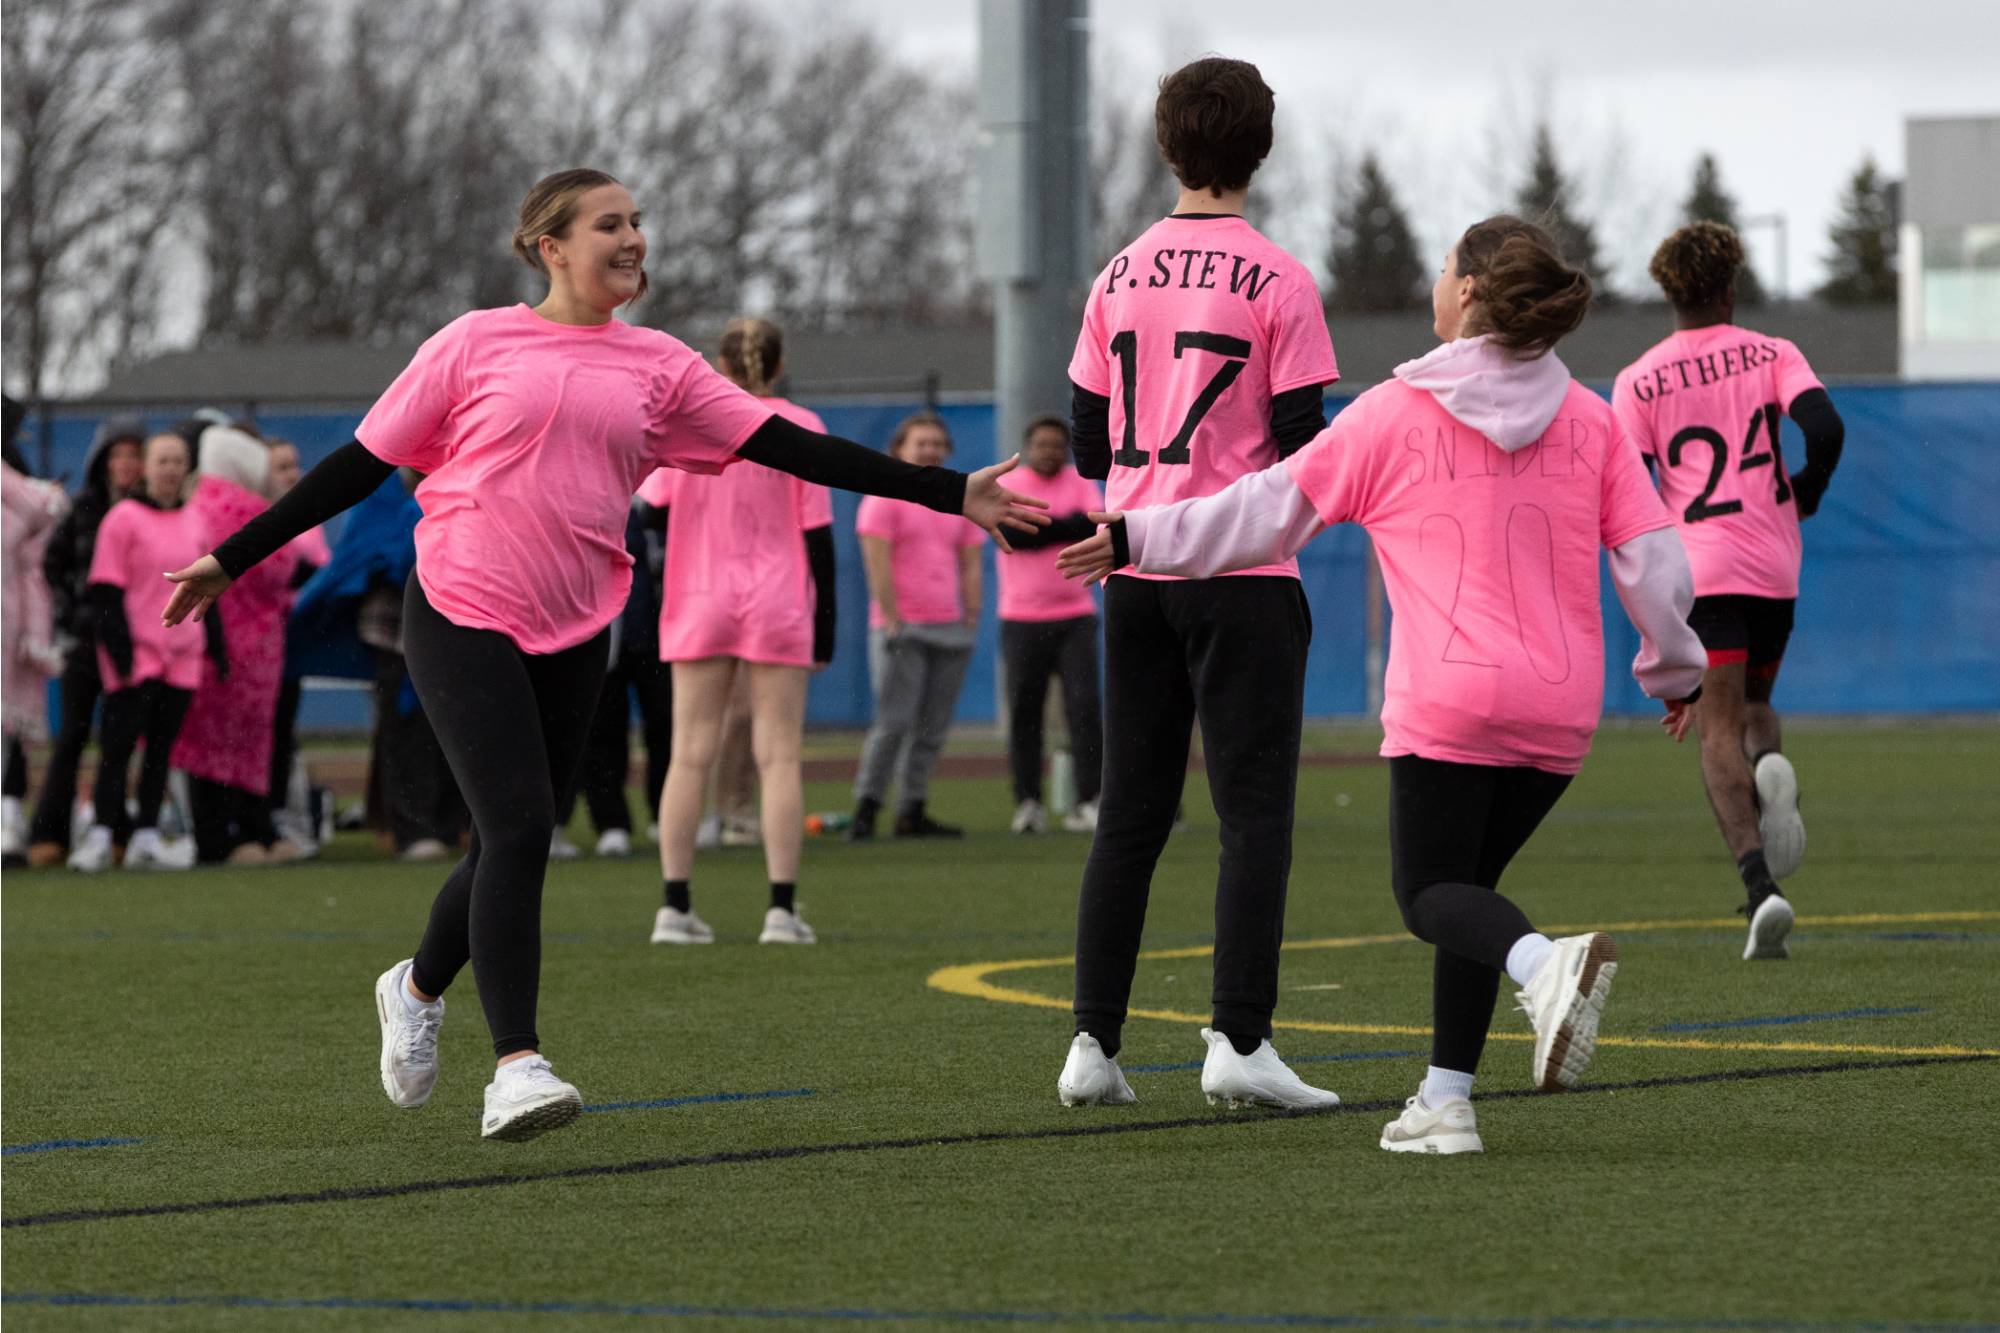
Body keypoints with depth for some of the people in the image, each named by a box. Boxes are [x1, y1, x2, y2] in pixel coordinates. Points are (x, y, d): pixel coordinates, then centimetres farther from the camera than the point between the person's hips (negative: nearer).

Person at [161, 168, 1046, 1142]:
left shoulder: (658, 368, 9)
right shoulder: (479, 344, 0)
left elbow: (792, 449, 7)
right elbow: (363, 462, 5)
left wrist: (951, 494, 2)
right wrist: (232, 559, 5)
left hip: (573, 636, 4)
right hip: (461, 619, -4)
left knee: (514, 844, 9)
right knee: (518, 828, -18)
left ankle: (419, 988, 38)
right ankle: (516, 1065, -19)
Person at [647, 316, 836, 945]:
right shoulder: (801, 429, -2)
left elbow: (653, 509, 6)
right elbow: (818, 533, -3)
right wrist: (824, 627, 0)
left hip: (698, 609, 1)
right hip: (778, 609, -1)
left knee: (690, 755, 4)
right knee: (779, 756, 0)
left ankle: (674, 905, -1)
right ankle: (782, 908, -7)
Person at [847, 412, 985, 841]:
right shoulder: (884, 500, -2)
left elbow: (970, 566, 17)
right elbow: (878, 565, -9)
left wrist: (972, 617, 7)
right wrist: (891, 621, -15)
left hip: (950, 629, 6)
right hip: (901, 629, -6)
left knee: (933, 726, 3)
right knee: (894, 721, -12)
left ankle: (913, 812, 6)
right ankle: (866, 809, -8)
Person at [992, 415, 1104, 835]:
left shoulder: (1081, 484, 8)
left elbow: (1096, 525, -9)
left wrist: (1041, 528, -17)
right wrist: (1069, 525, -13)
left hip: (1075, 616, 1)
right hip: (1022, 621, -1)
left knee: (1085, 706, -8)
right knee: (1023, 712, 0)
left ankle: (1089, 802, -9)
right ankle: (1028, 803, 6)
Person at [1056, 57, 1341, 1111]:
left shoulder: (1118, 277, 7)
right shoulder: (1276, 281, -8)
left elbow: (1087, 446, 11)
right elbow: (1303, 446, -10)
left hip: (1134, 571, 5)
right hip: (1241, 577, -5)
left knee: (1129, 816, 9)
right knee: (1254, 815, -3)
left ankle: (1092, 1043, 6)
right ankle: (1239, 1039, -11)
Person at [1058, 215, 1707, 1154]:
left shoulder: (1393, 416, -1)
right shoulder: (1589, 422, 8)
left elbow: (1268, 508, 3)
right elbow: (1654, 558, 7)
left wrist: (1136, 538, 14)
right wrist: (1675, 670, 24)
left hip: (1449, 699, -4)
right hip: (1559, 706, 4)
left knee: (1430, 892, 2)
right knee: (1468, 880, 16)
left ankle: (1545, 962, -32)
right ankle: (1446, 1100, 7)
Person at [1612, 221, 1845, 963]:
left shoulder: (1637, 382, 1)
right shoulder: (1771, 355, 4)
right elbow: (1826, 430, -11)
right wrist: (1806, 493, 8)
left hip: (1697, 571, -2)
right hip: (1774, 568, 2)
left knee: (1718, 732, -6)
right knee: (1752, 703, 23)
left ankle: (1759, 885, -24)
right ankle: (1772, 767, -15)